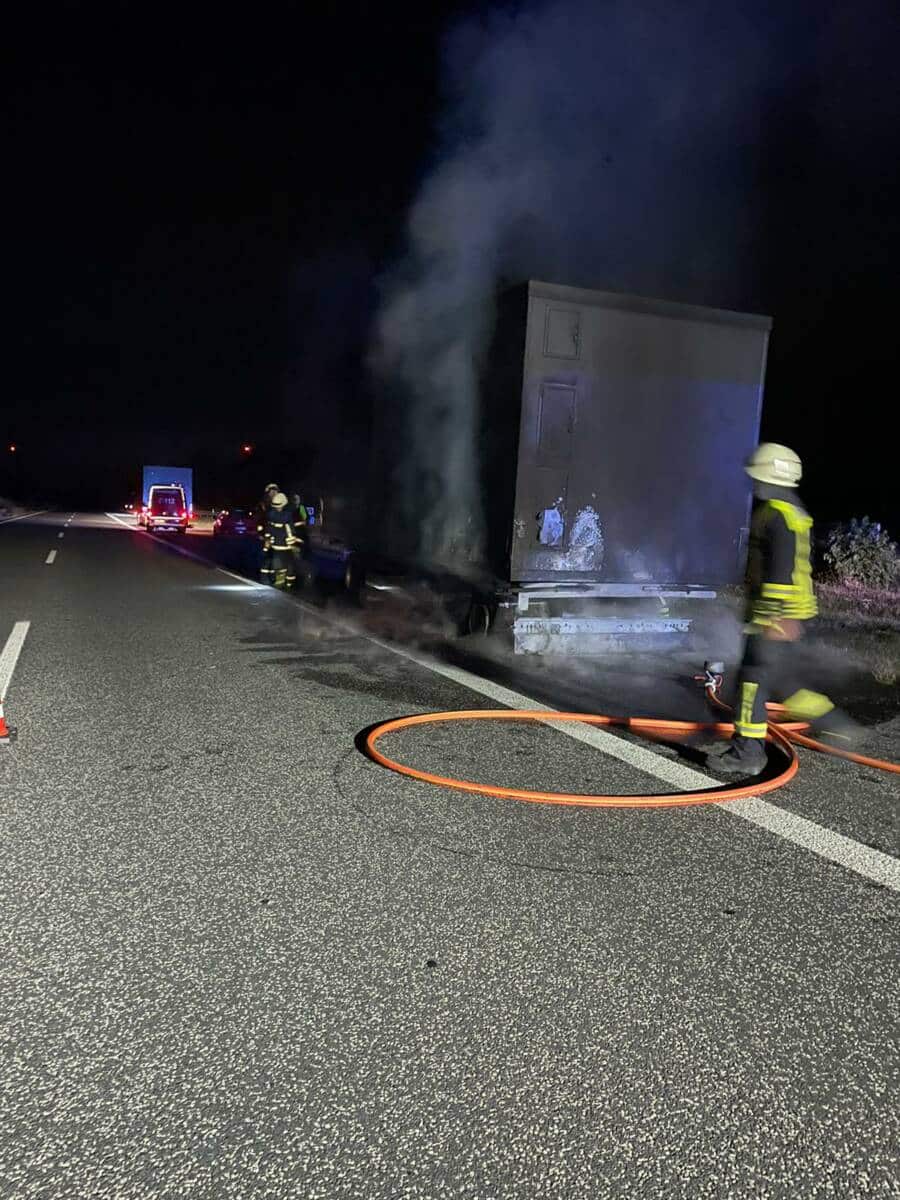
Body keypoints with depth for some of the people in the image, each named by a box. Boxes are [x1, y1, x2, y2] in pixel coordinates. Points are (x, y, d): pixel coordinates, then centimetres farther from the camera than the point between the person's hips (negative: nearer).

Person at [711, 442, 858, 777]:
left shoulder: (777, 514, -15)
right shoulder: (793, 512, 19)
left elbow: (781, 569, -23)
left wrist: (773, 616, -26)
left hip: (776, 614, -10)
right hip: (785, 614, 10)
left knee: (753, 680, -6)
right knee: (780, 680, 17)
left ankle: (747, 752, -1)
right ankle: (834, 724, 22)